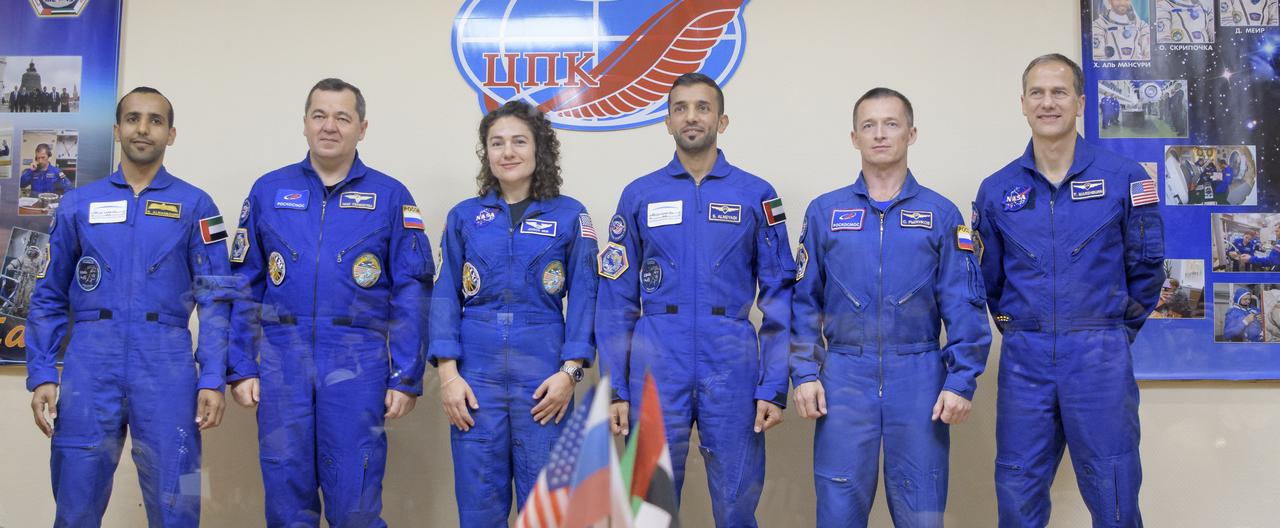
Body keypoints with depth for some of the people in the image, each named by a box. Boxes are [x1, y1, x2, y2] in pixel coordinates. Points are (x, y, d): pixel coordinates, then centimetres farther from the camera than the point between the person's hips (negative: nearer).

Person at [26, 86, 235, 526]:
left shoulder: (195, 206, 6)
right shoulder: (79, 204, 11)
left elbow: (215, 298, 2)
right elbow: (49, 297, 12)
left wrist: (213, 379, -6)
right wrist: (41, 374, 3)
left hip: (166, 365, -1)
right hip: (89, 363, 2)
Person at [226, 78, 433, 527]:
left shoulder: (391, 196, 3)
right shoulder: (268, 191, 8)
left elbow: (411, 293, 0)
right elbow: (244, 287, 9)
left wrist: (406, 378, -5)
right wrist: (241, 368, 3)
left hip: (356, 366, -2)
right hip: (281, 361, 2)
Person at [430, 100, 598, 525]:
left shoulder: (570, 215, 3)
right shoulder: (463, 216, 8)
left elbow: (583, 298, 1)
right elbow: (445, 297, 6)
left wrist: (569, 371, -9)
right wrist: (448, 373, -5)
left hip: (543, 378, -1)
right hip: (476, 377, 1)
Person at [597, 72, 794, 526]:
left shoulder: (756, 195, 4)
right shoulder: (639, 196, 6)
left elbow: (779, 297, 3)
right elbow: (616, 300, 5)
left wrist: (775, 387, -3)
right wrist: (615, 388, -1)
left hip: (732, 370, 0)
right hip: (655, 370, 1)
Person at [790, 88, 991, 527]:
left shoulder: (941, 214, 4)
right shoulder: (824, 212, 6)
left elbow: (965, 305, 1)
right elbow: (804, 300, 7)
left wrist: (961, 381, -7)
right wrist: (804, 373, -2)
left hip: (919, 377, 0)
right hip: (844, 376, 0)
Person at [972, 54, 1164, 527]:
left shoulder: (1124, 178, -1)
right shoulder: (996, 190, 5)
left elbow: (1145, 264, 7)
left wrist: (1117, 327, 10)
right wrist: (1015, 327, 13)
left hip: (1101, 359, -1)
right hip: (1024, 359, 2)